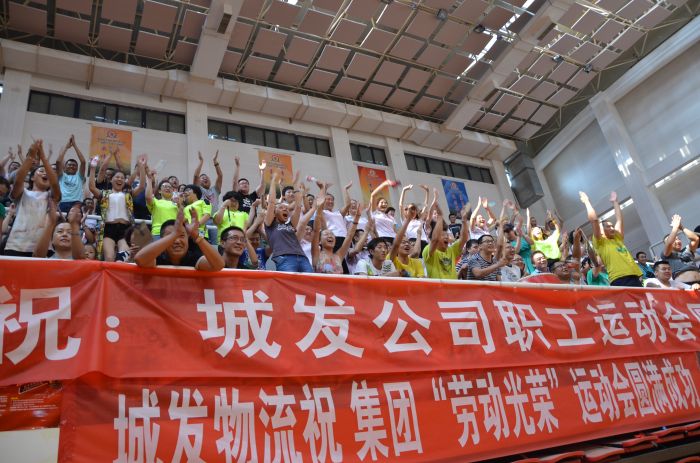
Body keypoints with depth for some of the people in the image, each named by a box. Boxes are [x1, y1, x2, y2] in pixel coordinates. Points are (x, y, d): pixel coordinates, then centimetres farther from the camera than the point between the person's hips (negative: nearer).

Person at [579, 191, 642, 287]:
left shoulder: (618, 238, 27)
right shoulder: (600, 242, 9)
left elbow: (619, 219, 33)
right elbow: (593, 220, 2)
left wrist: (615, 202, 40)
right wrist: (587, 201, 11)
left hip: (635, 278, 7)